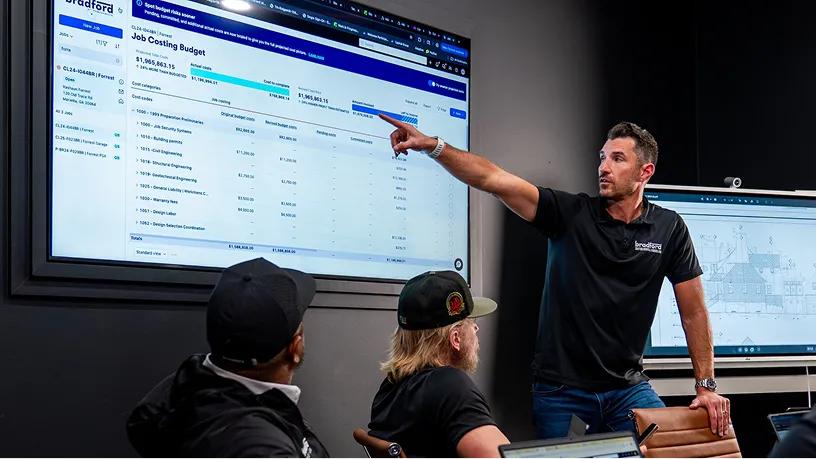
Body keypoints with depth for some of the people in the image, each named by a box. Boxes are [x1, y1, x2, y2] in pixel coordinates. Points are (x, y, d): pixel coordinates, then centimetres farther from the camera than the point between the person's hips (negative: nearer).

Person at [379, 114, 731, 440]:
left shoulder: (669, 229, 0)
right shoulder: (569, 213, -5)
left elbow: (693, 311, 4)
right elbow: (494, 180, -16)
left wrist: (706, 386, 0)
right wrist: (432, 146, -29)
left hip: (628, 388, 1)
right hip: (559, 391, -1)